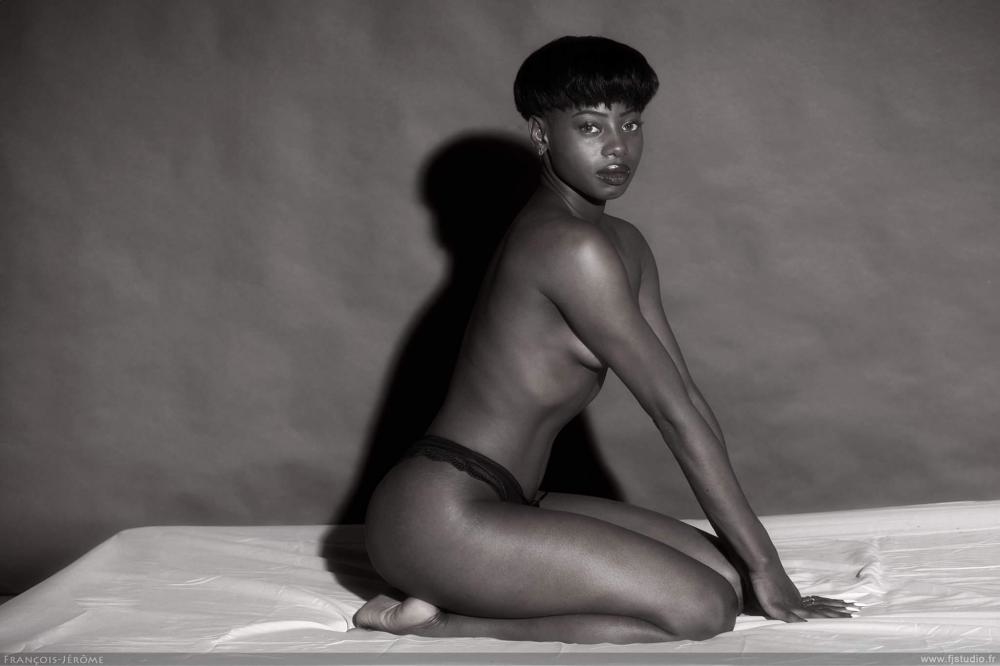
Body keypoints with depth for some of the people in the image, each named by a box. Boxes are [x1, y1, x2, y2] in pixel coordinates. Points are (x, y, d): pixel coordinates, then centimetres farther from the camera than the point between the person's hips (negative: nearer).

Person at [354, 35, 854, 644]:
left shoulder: (625, 246, 13)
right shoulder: (568, 246, -17)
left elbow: (686, 393, 10)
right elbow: (673, 411, -16)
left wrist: (750, 547, 5)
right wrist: (767, 569, -10)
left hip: (510, 502, 10)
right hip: (440, 514, -10)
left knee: (722, 571, 1)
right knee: (703, 608, -15)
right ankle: (441, 625, -9)